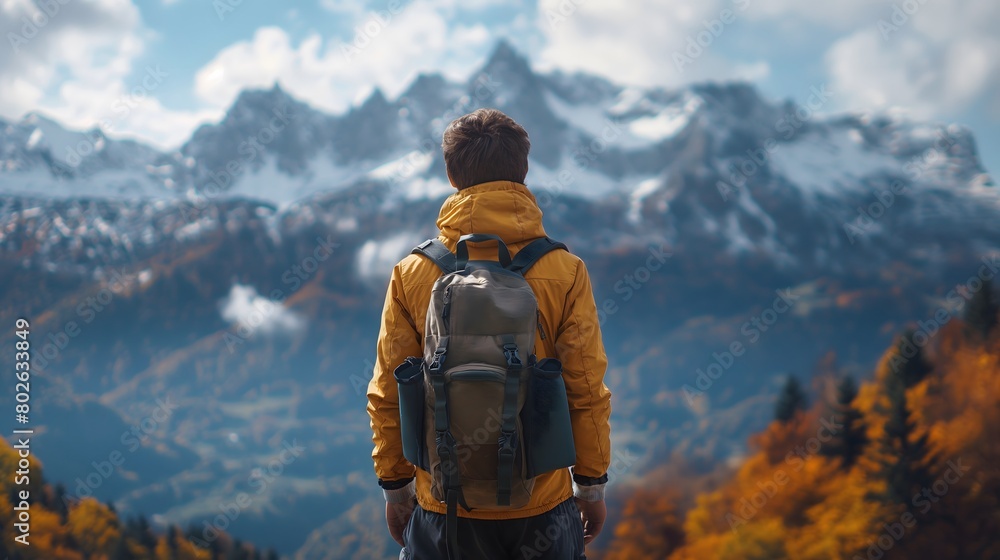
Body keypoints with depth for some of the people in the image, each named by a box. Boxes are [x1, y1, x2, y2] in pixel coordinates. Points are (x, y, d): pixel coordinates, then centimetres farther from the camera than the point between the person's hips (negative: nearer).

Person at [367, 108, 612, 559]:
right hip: (543, 505, 0)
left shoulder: (412, 275, -7)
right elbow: (588, 392, -6)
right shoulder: (564, 272, -9)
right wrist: (592, 485, 7)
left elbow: (387, 397, -1)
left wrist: (395, 487, 11)